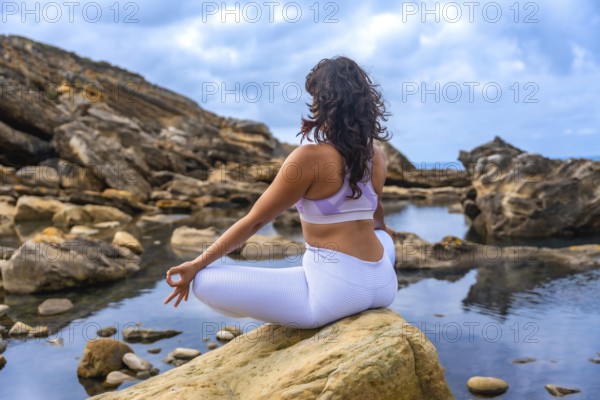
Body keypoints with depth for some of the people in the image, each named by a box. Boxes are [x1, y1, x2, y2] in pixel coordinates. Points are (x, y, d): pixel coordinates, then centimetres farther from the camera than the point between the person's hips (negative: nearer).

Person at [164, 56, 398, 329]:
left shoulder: (309, 156, -14)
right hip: (383, 285, 8)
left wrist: (196, 264, 2)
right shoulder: (376, 155, 6)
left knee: (204, 282, -5)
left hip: (335, 290, -8)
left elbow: (254, 220, -8)